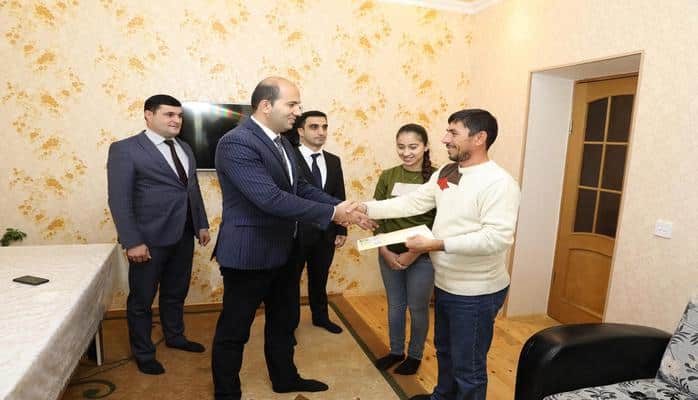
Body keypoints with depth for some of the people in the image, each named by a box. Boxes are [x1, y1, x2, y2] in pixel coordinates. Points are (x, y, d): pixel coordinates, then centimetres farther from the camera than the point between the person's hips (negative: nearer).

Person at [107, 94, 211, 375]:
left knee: (176, 293, 21)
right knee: (142, 299, 10)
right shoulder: (125, 149, -9)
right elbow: (119, 199, -14)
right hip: (149, 238, -6)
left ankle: (175, 337, 41)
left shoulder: (184, 149, 11)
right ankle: (143, 354, 28)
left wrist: (202, 224, 11)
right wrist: (132, 241, -18)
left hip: (183, 235, 6)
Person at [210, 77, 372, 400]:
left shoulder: (280, 142, 7)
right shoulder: (236, 142, -22)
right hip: (248, 254, -9)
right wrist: (331, 213, -25)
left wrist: (342, 208, -6)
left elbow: (301, 188, 8)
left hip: (282, 251, 9)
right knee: (234, 330, 11)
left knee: (284, 322, 23)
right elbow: (271, 198, -31)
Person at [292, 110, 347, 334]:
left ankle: (321, 317, 42)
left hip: (325, 232, 5)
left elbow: (339, 197, 9)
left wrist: (341, 230, 6)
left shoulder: (333, 161, 7)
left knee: (320, 278, 21)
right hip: (296, 232, -5)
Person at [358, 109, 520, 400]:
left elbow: (498, 238, -31)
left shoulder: (499, 183, -22)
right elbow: (412, 203, 5)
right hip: (445, 284, 9)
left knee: (467, 366, 9)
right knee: (444, 349, 28)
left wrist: (437, 244, -33)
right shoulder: (445, 174, 4)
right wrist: (367, 208, -3)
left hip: (476, 292, -8)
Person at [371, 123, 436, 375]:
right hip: (389, 254, 3)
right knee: (395, 305, 18)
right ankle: (396, 351, 39)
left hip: (422, 257, -3)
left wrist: (413, 254, -14)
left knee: (418, 308, 13)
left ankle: (415, 355, 35)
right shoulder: (388, 176, 0)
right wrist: (385, 252, -8)